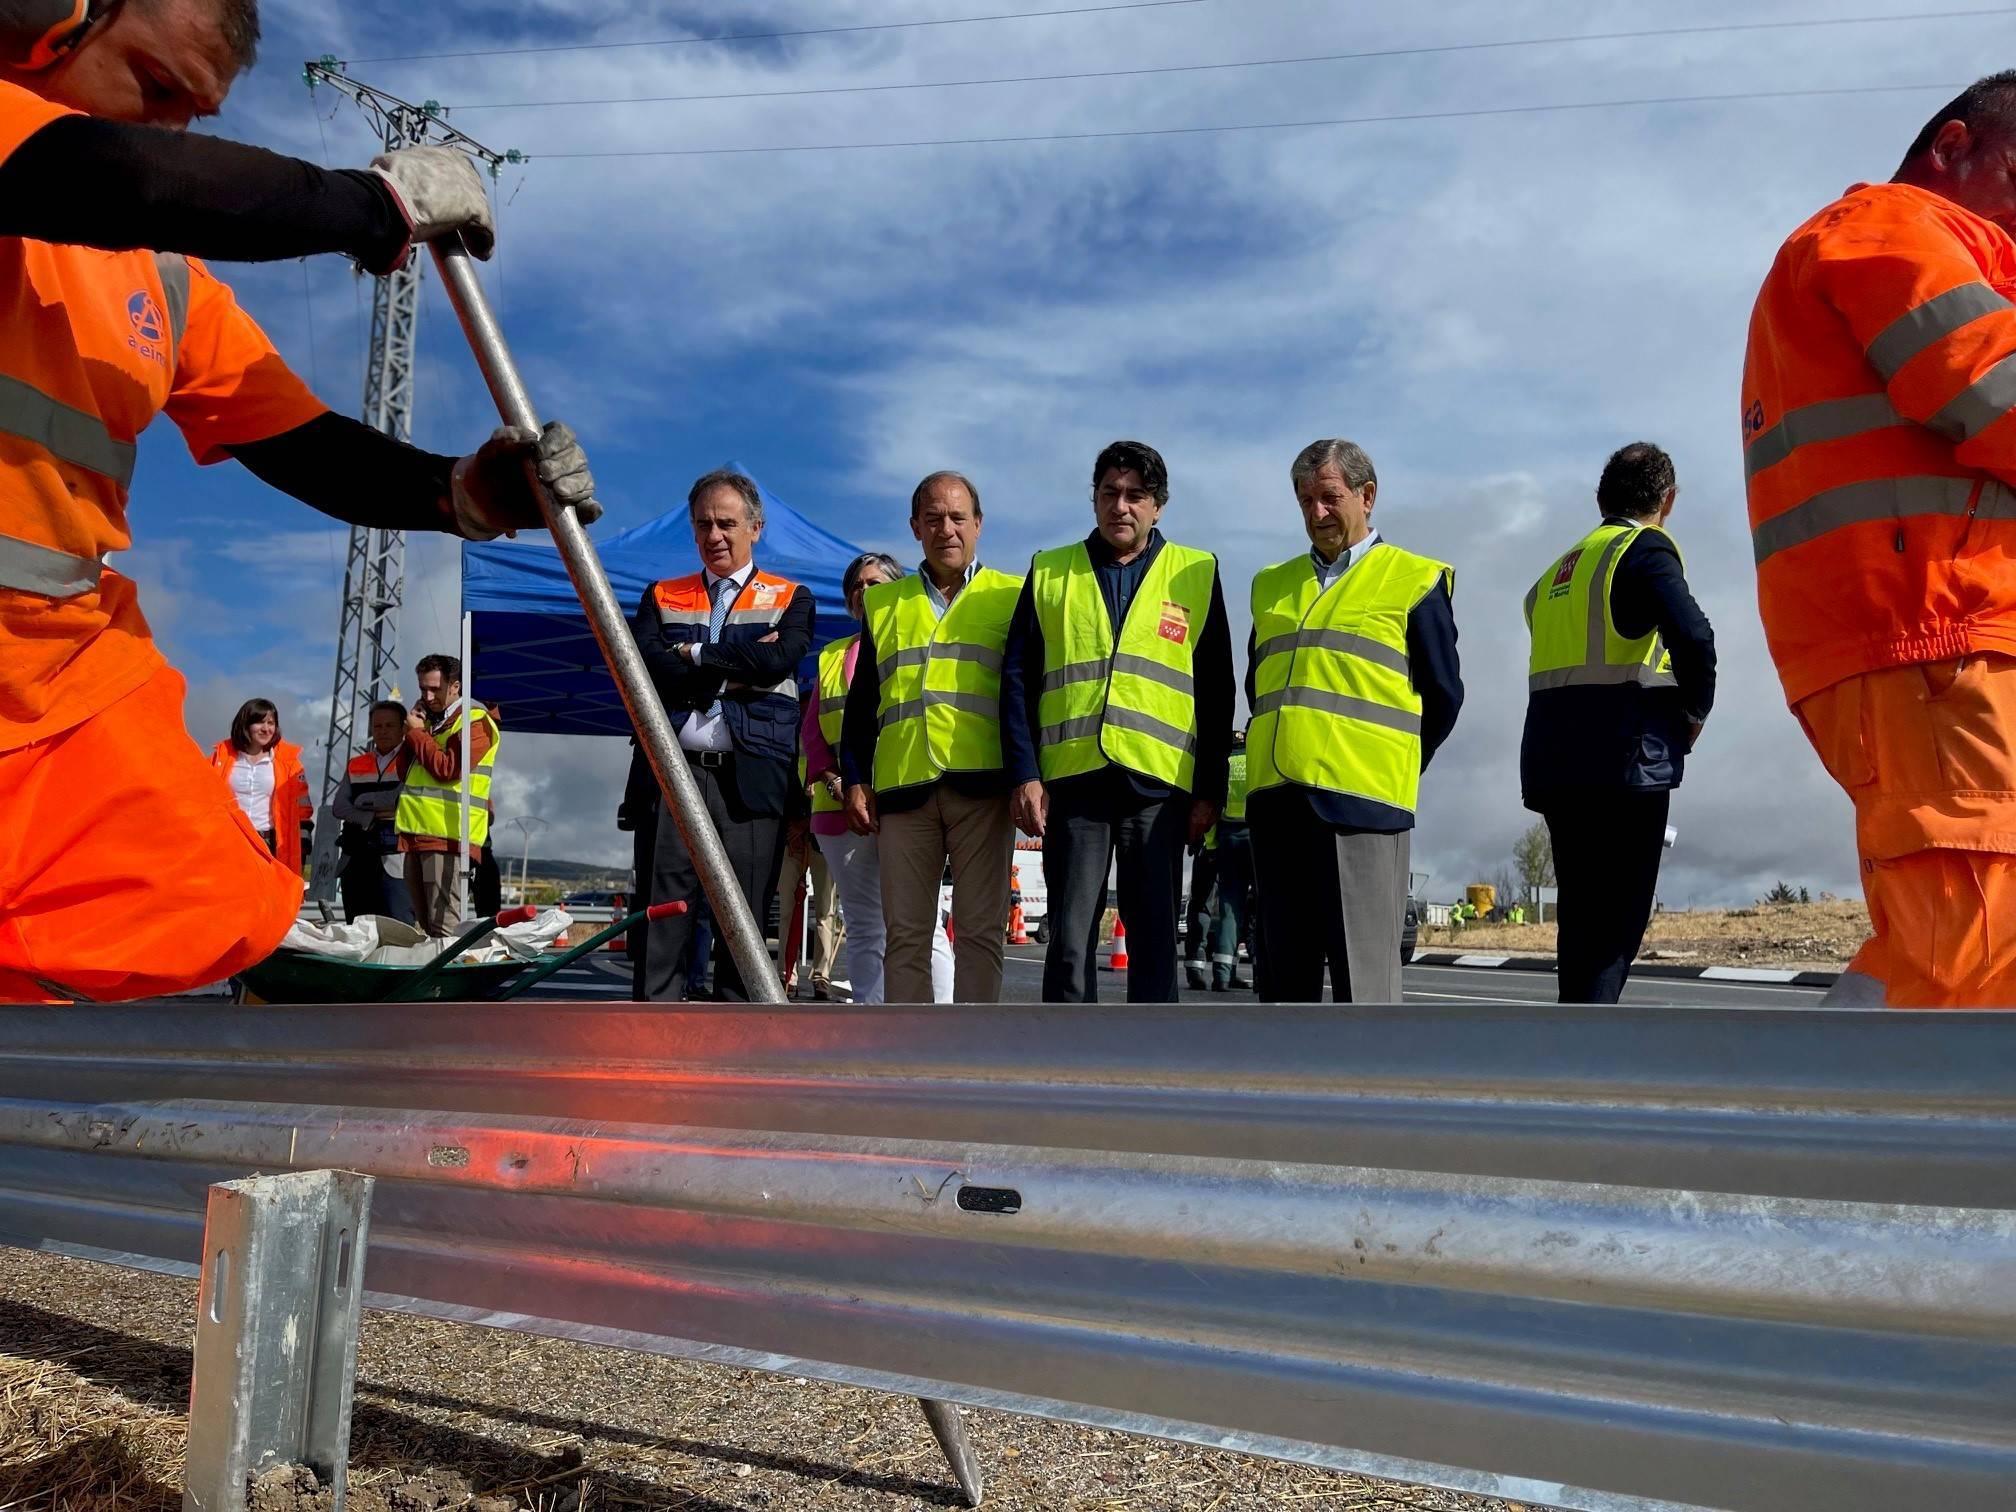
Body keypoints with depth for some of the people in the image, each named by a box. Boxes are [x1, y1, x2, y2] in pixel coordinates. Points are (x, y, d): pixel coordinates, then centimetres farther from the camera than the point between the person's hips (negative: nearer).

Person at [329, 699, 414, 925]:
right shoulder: (356, 765, 20)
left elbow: (406, 801, -11)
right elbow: (338, 807, 9)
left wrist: (364, 801, 2)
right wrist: (372, 818, -7)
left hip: (395, 862, -6)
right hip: (356, 861, 6)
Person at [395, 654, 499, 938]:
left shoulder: (475, 721, -4)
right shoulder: (431, 720, 23)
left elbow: (447, 769, -15)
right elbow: (406, 771, 22)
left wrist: (416, 733, -4)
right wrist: (413, 733, 7)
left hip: (447, 838, -9)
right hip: (418, 833, 9)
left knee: (444, 929, -14)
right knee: (421, 927, 8)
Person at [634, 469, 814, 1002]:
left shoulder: (791, 599, 11)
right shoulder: (662, 597, 17)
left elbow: (776, 661, -9)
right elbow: (647, 668, -1)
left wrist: (694, 654, -2)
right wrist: (735, 671, -6)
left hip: (751, 778, -1)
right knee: (664, 913, -2)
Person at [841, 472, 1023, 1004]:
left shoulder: (1012, 597, 11)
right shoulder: (883, 603, 18)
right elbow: (861, 704, 17)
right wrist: (855, 780, 8)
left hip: (983, 785, -2)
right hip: (901, 787, 3)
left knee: (980, 931, -1)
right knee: (904, 934, 4)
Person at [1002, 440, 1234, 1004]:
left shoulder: (1197, 574, 9)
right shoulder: (1050, 572, 12)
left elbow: (1216, 692, 8)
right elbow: (1018, 678, 7)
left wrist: (1210, 789, 2)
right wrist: (1025, 773, -3)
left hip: (1158, 785, 0)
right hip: (1071, 781, 1)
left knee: (1153, 937, 3)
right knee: (1069, 940, 2)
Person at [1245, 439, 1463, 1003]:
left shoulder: (1415, 581, 5)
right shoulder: (1272, 584, 19)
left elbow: (1442, 695, 7)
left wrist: (1392, 773, 8)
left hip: (1358, 802, -5)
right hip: (1275, 798, 5)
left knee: (1362, 976, -4)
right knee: (1283, 973, 10)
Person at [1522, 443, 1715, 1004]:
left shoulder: (1559, 568, 20)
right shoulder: (1645, 549, -3)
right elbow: (1693, 637, -20)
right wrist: (1693, 712, -4)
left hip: (1550, 759, 7)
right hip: (1621, 760, -7)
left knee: (1581, 917, 14)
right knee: (1615, 925, -6)